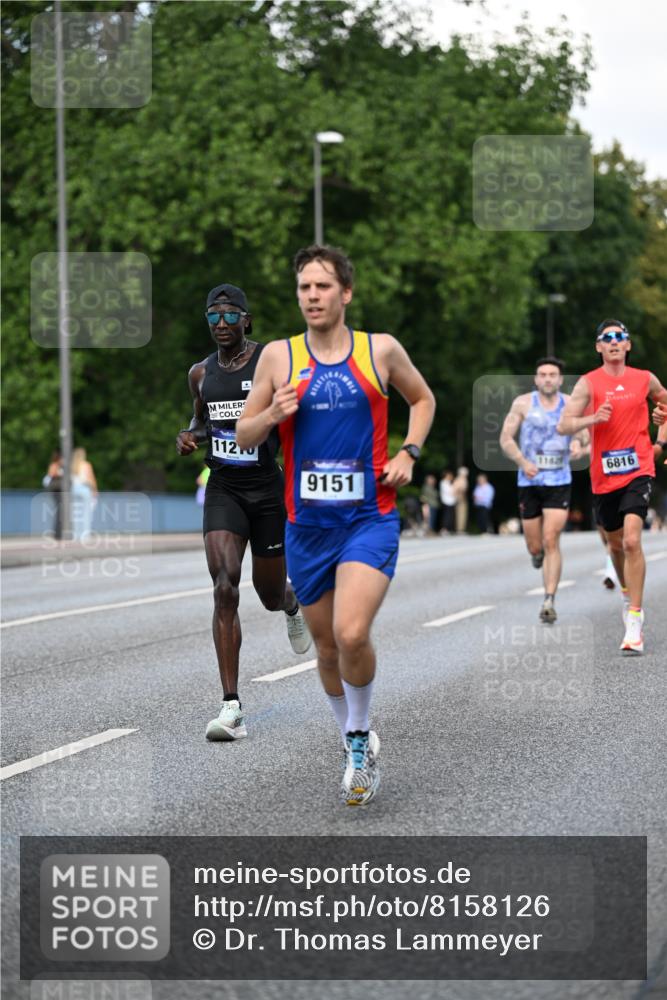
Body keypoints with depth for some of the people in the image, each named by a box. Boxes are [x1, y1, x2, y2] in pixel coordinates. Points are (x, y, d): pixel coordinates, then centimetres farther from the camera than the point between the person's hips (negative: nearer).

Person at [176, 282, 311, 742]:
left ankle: (293, 601, 54)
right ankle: (232, 707, -19)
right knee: (225, 589, -17)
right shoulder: (201, 373, 7)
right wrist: (191, 437, 2)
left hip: (268, 488, -2)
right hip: (223, 490, 2)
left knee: (270, 597, 11)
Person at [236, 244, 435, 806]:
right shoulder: (279, 357, 2)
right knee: (327, 647, 11)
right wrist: (273, 414, -14)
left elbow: (422, 399, 20)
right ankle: (357, 743, 33)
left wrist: (409, 453, 3)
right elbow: (244, 436, 7)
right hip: (307, 523, 2)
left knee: (352, 633, -22)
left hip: (370, 517, -2)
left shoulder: (381, 351, 1)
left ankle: (360, 736, 2)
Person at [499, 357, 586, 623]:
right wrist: (523, 462, -17)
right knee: (535, 546, 6)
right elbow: (506, 438, -2)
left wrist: (578, 442, -8)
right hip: (529, 482, 0)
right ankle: (538, 554, 45)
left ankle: (549, 601, -13)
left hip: (559, 483, 0)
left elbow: (582, 432, 17)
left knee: (551, 541, -14)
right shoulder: (524, 403, -2)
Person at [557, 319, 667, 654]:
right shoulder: (589, 383, -1)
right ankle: (628, 594, 45)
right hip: (603, 475, 1)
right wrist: (593, 418, -24)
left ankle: (635, 621, -18)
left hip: (637, 470, -1)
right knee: (616, 544, 16)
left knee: (631, 540, -19)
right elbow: (563, 426, -8)